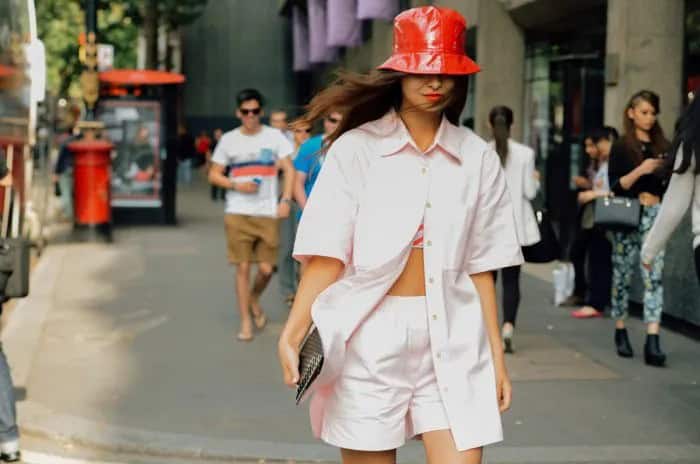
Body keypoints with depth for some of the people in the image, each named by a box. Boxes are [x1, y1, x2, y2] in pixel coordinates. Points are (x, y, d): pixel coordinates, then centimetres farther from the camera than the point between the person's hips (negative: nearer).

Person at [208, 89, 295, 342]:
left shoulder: (274, 136, 3)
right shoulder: (229, 140, 5)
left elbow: (289, 169, 2)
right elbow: (214, 174, 9)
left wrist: (286, 200, -10)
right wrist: (237, 185, -9)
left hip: (268, 214, 0)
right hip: (238, 214, 0)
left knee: (266, 269, 1)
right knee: (243, 268, -1)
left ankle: (254, 300, 33)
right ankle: (246, 321, 10)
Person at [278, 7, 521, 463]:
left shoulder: (478, 158, 6)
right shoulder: (357, 148, -2)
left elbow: (480, 267, 10)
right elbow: (327, 256, -7)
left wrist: (497, 354, 8)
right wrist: (292, 334, -19)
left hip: (452, 340, 2)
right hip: (370, 338, -2)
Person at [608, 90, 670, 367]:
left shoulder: (663, 146, 11)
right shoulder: (622, 147, 1)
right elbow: (616, 186, -6)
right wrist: (640, 171, -19)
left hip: (655, 216, 2)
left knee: (654, 277, -9)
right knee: (622, 275, 7)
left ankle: (652, 341, -16)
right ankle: (620, 332, 23)